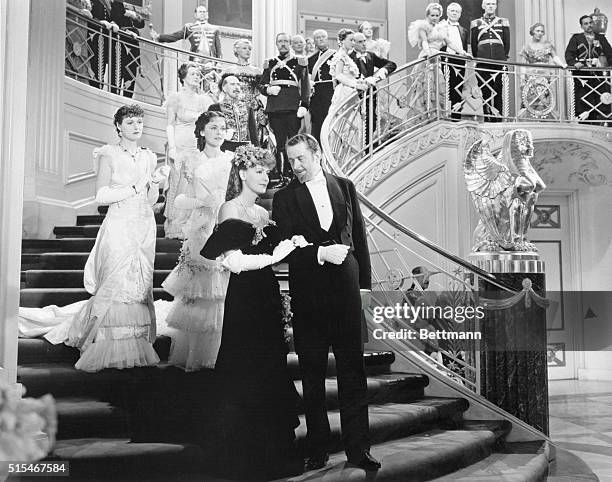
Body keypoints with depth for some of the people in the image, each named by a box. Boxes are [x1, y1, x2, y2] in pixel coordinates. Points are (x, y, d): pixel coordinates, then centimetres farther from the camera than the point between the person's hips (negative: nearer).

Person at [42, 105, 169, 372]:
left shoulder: (149, 157, 12)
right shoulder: (109, 155, -2)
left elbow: (151, 200, 13)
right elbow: (101, 196, -9)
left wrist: (156, 183, -6)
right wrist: (134, 188, -11)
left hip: (144, 227, 5)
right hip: (119, 227, -5)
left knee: (141, 286, 3)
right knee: (115, 284, -9)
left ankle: (136, 345, 9)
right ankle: (109, 349, 0)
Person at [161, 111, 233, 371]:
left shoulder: (232, 160, 7)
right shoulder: (192, 163, 9)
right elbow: (182, 200, 9)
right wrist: (201, 201, -9)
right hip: (200, 230, 0)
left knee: (220, 295, -3)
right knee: (196, 294, 0)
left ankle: (216, 355, 7)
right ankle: (192, 355, 9)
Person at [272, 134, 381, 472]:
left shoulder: (344, 187, 9)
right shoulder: (284, 198, 2)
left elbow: (359, 237, 11)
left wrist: (365, 284, 8)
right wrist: (321, 252, -20)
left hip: (346, 291, 1)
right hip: (308, 295, -1)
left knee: (353, 371, 3)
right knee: (312, 375, 7)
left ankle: (358, 448, 13)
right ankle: (317, 449, 18)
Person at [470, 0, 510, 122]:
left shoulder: (503, 22, 14)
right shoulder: (476, 23, 12)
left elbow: (507, 43, 12)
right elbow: (473, 45, 11)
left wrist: (504, 59, 5)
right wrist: (477, 60, 4)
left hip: (500, 62, 0)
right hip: (483, 64, 0)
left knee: (498, 92, -1)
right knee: (485, 92, -2)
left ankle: (499, 118, 1)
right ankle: (487, 118, 1)